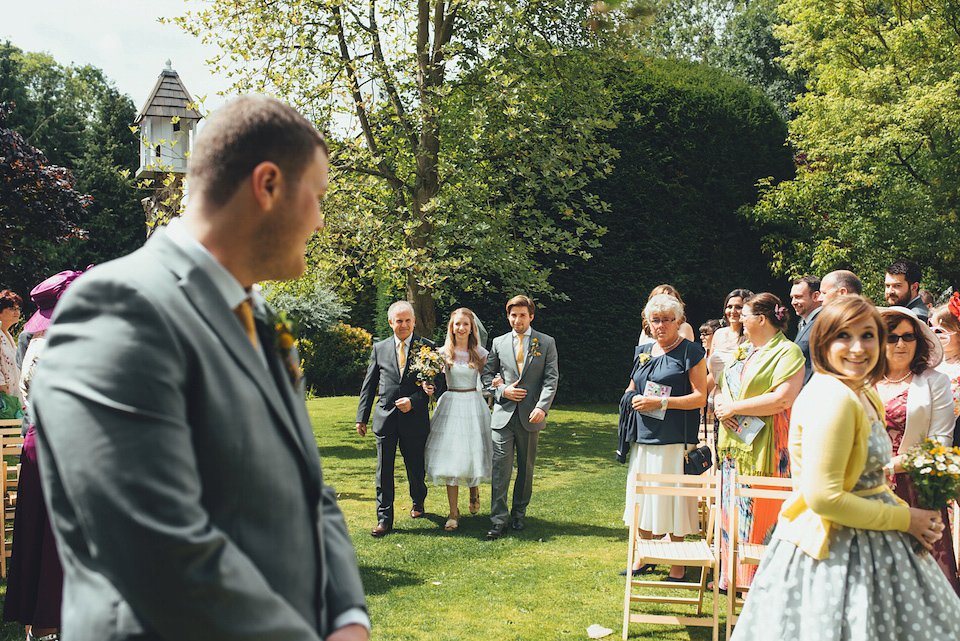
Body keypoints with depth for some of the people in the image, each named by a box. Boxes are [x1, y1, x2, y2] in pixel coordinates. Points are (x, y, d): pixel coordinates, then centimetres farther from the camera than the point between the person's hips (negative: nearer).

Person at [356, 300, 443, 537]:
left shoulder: (427, 347, 0)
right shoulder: (380, 349, 8)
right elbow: (369, 385, 11)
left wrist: (413, 401, -15)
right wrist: (362, 417, 7)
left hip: (415, 418, -1)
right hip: (385, 417, 2)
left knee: (415, 468, 11)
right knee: (384, 471, 0)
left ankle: (418, 503, 38)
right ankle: (384, 519, 6)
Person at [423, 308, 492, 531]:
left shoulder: (479, 353, 2)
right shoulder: (443, 352, 2)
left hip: (473, 405, 0)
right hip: (449, 404, 0)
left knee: (473, 453, 1)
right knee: (450, 457, -2)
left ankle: (474, 491, 35)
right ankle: (454, 512, 5)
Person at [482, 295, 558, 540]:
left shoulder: (546, 343, 4)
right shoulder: (499, 343, 8)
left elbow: (551, 379, -1)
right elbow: (487, 374, 14)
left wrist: (542, 407, -15)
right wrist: (502, 391, -5)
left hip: (531, 416, 0)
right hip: (504, 414, 0)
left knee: (526, 469, 9)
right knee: (500, 467, -6)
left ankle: (519, 514, 24)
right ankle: (498, 520, -2)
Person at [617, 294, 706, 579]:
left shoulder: (690, 352, -3)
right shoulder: (643, 352, 15)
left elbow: (700, 397, -9)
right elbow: (631, 389, 24)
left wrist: (661, 402, -16)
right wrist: (634, 399, 0)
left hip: (674, 438, -6)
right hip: (643, 437, 6)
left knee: (672, 500, -4)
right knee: (642, 497, 10)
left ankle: (677, 565, 7)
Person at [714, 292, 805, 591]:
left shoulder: (788, 352, -8)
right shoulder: (744, 351, 18)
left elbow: (782, 399, -20)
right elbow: (721, 387, 24)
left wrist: (734, 408, -14)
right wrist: (721, 404, -1)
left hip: (764, 446, -8)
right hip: (735, 443, 8)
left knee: (758, 517, -5)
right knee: (733, 511, 10)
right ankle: (731, 576, 19)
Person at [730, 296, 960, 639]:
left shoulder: (865, 395, 10)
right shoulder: (831, 399, -22)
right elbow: (823, 498, -26)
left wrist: (906, 512, 7)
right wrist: (903, 519, -15)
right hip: (835, 550, -10)